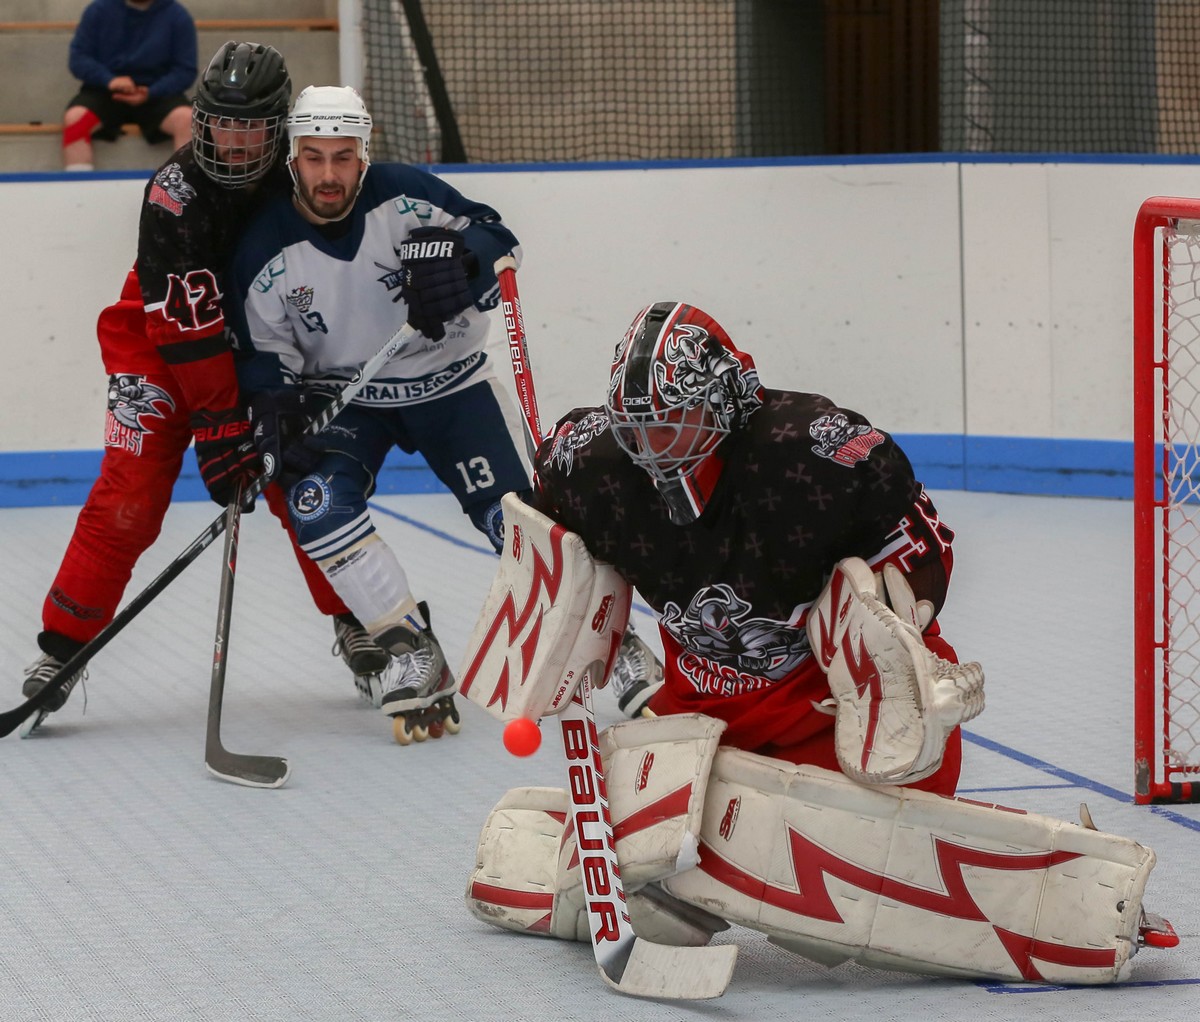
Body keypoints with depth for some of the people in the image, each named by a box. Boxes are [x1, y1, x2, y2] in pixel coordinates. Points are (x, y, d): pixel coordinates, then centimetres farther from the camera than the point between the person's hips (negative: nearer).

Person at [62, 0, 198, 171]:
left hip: (156, 93, -1)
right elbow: (78, 57, -1)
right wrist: (109, 80, -21)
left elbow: (185, 71, -3)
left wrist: (150, 94, -20)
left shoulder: (177, 16, -3)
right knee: (74, 117, -28)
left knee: (186, 119, -30)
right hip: (105, 91, 1)